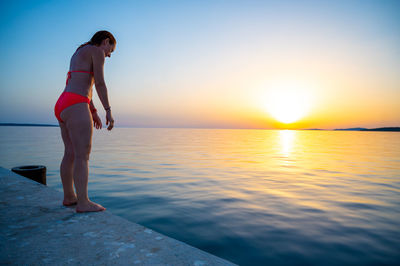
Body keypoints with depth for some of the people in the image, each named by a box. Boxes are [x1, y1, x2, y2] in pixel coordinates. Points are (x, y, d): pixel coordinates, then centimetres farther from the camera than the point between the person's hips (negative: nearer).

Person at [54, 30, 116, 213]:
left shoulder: (78, 54, 29)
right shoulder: (97, 51, 0)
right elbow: (99, 83, -11)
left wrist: (94, 112, 27)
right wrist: (108, 111, -10)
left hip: (63, 106, 10)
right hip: (75, 107, -10)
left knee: (70, 153, 13)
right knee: (83, 155, -10)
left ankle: (69, 197, 22)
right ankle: (83, 203, -7)